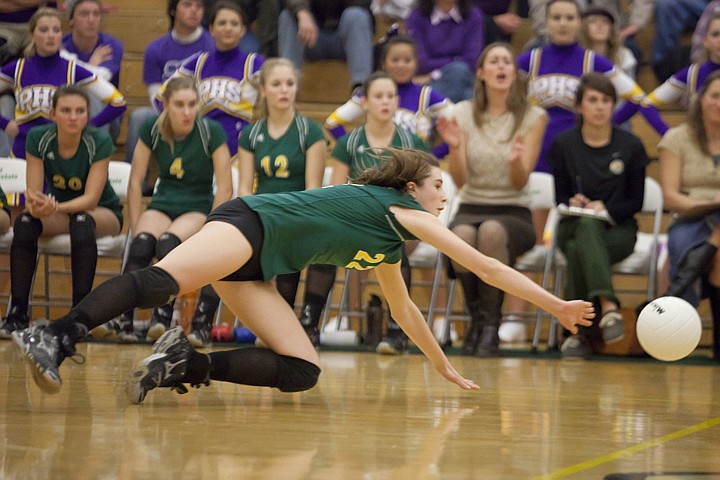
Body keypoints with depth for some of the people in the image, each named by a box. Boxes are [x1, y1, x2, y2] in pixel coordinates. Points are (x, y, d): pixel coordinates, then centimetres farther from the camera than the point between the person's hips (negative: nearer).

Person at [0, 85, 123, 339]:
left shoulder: (99, 142, -22)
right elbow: (33, 192, -17)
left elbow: (91, 199, -27)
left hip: (104, 214, -2)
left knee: (81, 222, -38)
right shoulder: (38, 138, -15)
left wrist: (55, 208, -46)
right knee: (24, 223, -30)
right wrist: (36, 206, -43)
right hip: (58, 214, 3)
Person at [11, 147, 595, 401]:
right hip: (249, 223, -9)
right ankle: (54, 338, -47)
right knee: (160, 280, -34)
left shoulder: (390, 247, 27)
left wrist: (446, 369, 47)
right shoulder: (402, 210, 3)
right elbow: (484, 266, 5)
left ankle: (184, 364, -11)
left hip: (257, 269, 9)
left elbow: (405, 309, 43)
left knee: (302, 373, -4)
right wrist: (557, 305, 11)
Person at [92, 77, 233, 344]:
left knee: (168, 242, -35)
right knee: (142, 243, -31)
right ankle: (123, 320, -38)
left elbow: (225, 188, -7)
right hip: (163, 203, 2)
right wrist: (136, 228, -3)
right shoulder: (152, 129, -1)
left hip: (198, 207, -2)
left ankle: (163, 318, -37)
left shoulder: (211, 132, -9)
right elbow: (136, 181, 4)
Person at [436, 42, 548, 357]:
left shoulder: (533, 117, 1)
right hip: (470, 208, 1)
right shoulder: (463, 114, 4)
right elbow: (460, 180, -3)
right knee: (461, 235, -36)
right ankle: (476, 316, -14)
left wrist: (516, 159, -29)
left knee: (492, 231, -38)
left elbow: (519, 182, -6)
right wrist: (455, 147, -22)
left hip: (513, 213, -1)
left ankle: (491, 322, -25)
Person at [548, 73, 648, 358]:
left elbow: (635, 202, 3)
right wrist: (574, 204, -18)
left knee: (578, 250, -36)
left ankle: (577, 332, -34)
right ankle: (608, 308, -48)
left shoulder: (631, 146, 3)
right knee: (587, 223, -39)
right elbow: (561, 198, 6)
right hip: (574, 226, 1)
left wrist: (606, 209, -16)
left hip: (618, 229, -1)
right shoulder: (564, 145, 6)